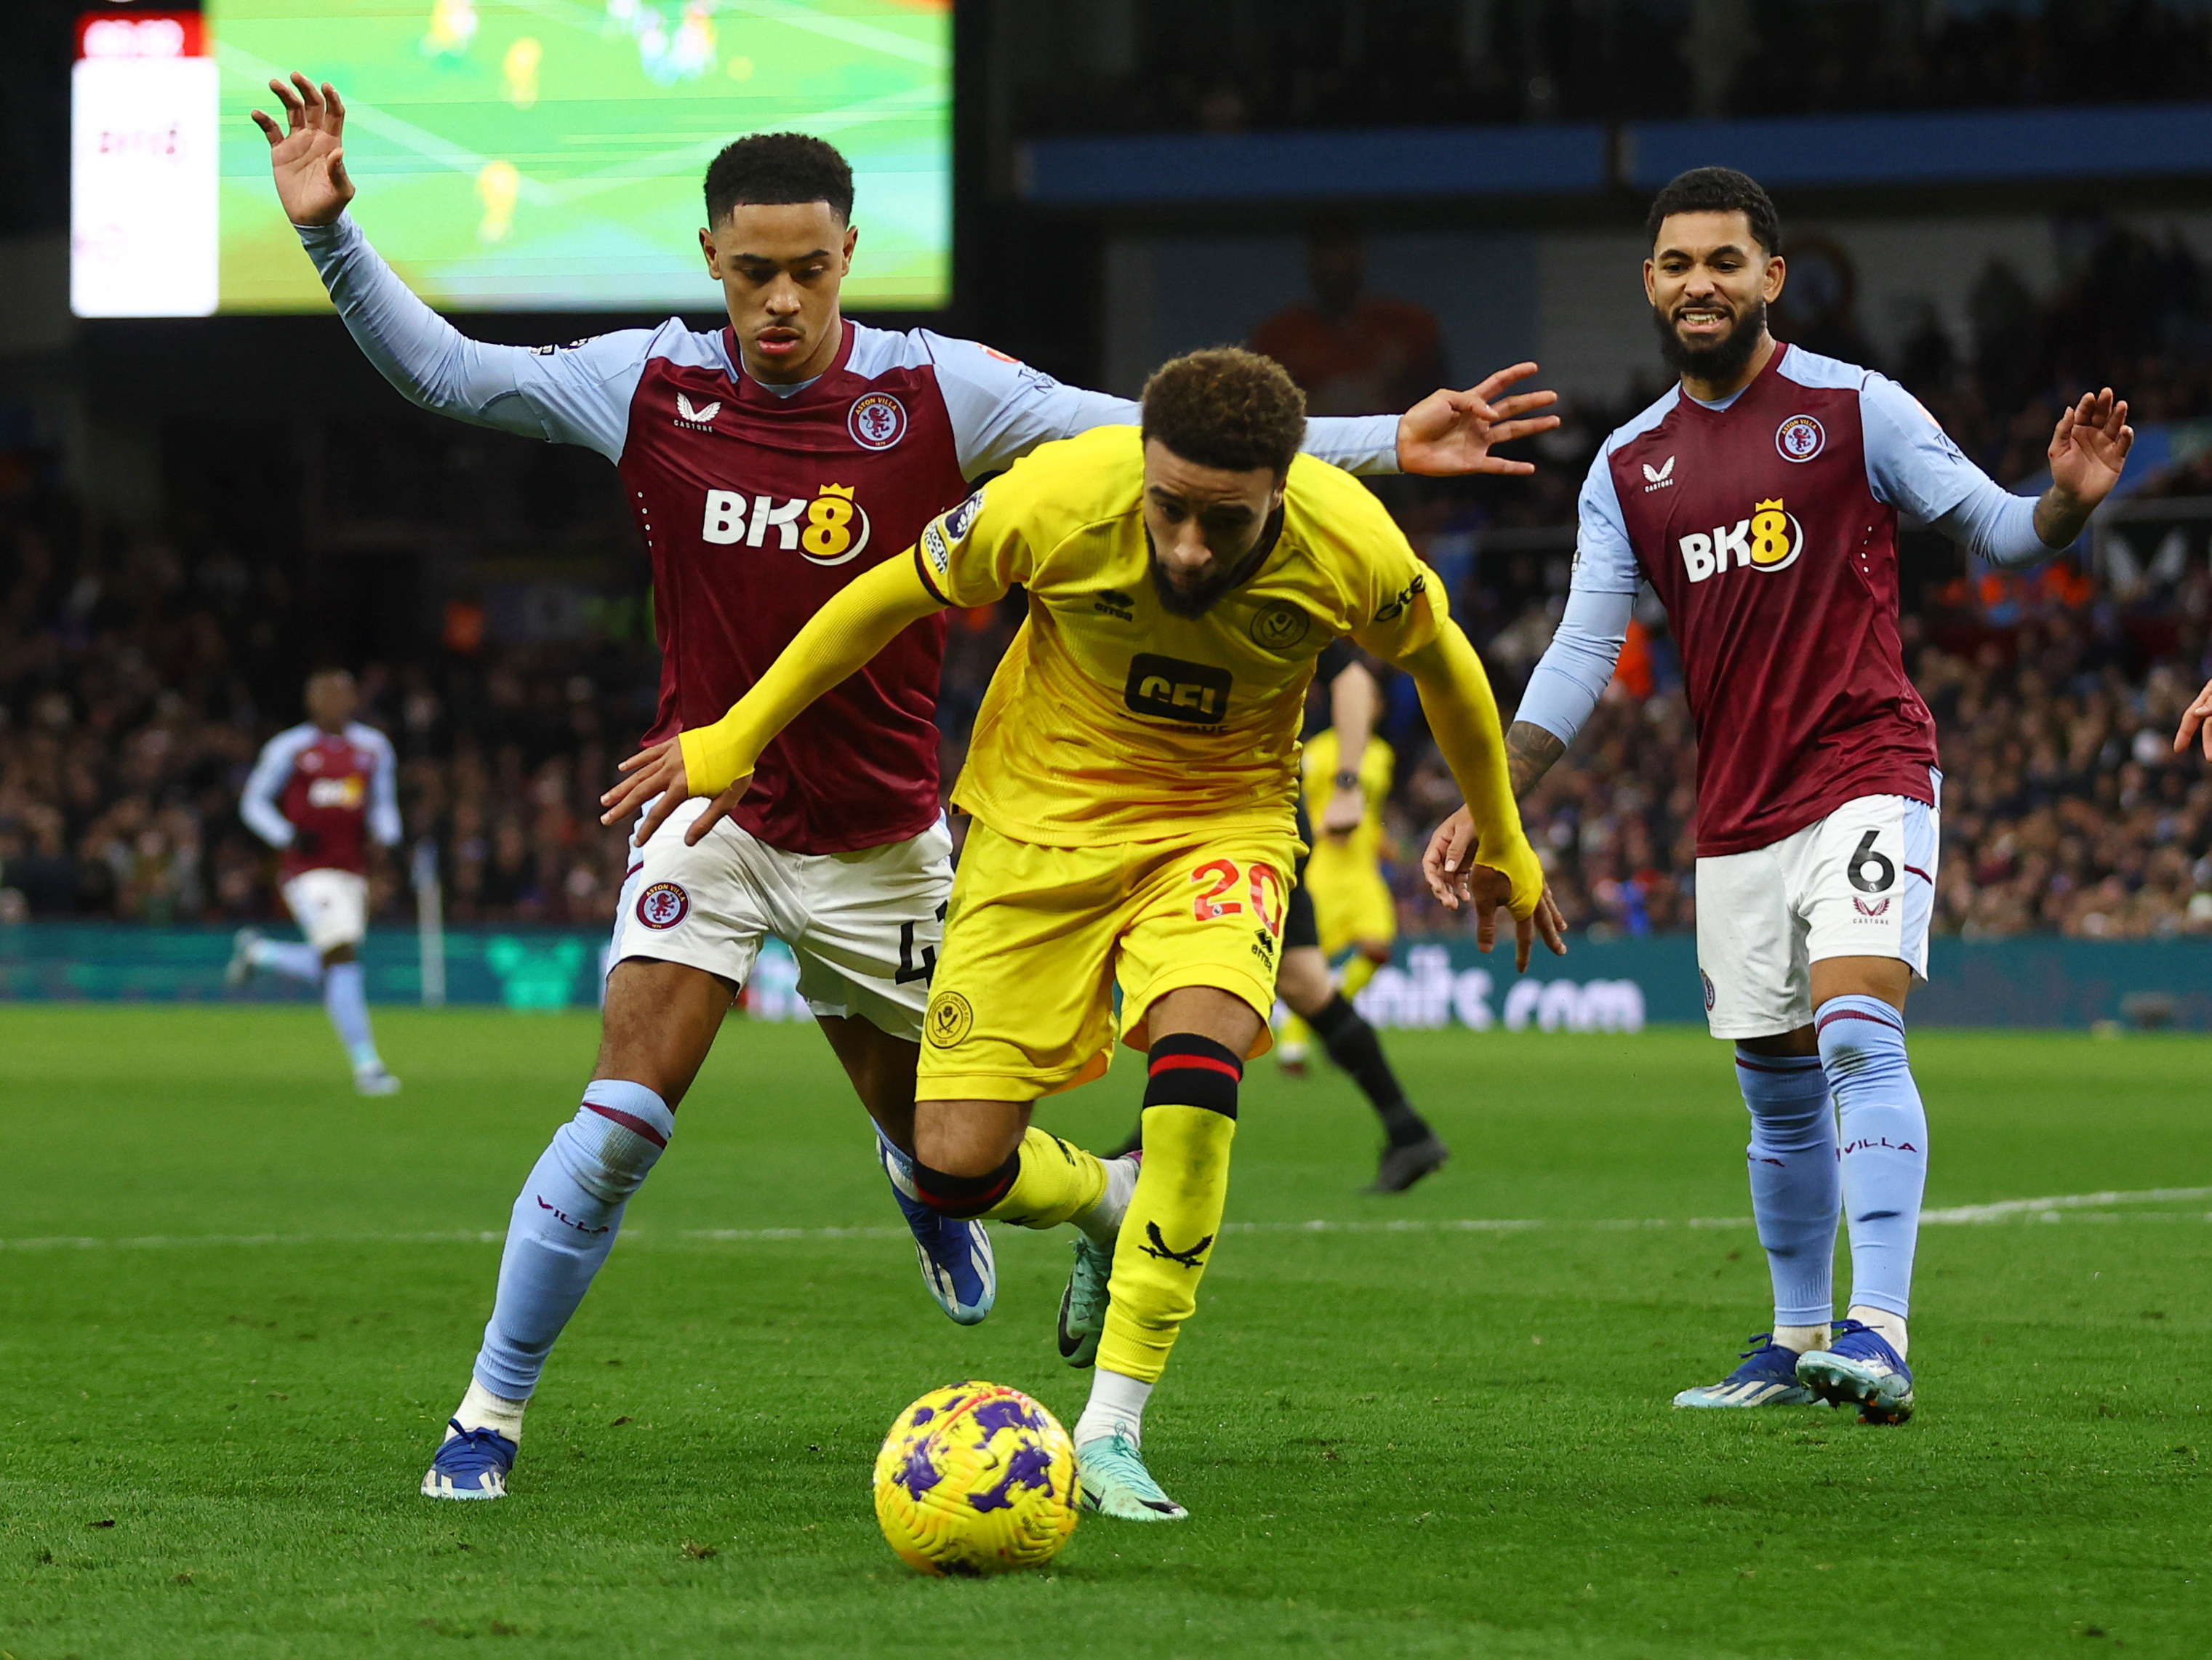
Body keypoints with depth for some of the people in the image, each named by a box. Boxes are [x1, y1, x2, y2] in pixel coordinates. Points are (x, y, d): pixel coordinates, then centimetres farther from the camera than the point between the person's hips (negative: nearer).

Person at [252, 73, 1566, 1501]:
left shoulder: (936, 392, -11)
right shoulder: (649, 385, -6)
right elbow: (445, 370, 2)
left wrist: (1384, 444, -14)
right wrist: (331, 230, -10)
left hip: (880, 843, 1)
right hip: (711, 811, -1)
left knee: (940, 1145, 13)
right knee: (623, 1117, -18)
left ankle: (927, 1182, 54)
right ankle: (489, 1418, -6)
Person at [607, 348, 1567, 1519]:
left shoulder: (1353, 552, -24)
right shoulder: (1058, 501, -28)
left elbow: (1443, 668, 0)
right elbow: (891, 597, -8)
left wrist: (1504, 852, 14)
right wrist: (735, 739, 0)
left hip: (1222, 820, -1)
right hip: (1042, 817, 1)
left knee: (1196, 1058, -32)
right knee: (955, 1169, -8)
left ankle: (1112, 1431, -22)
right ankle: (1109, 1204, 31)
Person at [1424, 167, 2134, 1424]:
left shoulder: (1856, 409, -1)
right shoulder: (1630, 466, 11)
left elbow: (1998, 531, 0)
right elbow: (1585, 651, 11)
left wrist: (2068, 503, -23)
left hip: (1868, 773, -5)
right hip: (1737, 814, 5)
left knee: (1857, 1030, -22)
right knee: (1778, 1094, 11)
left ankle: (1880, 1332, -30)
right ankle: (1798, 1344, 25)